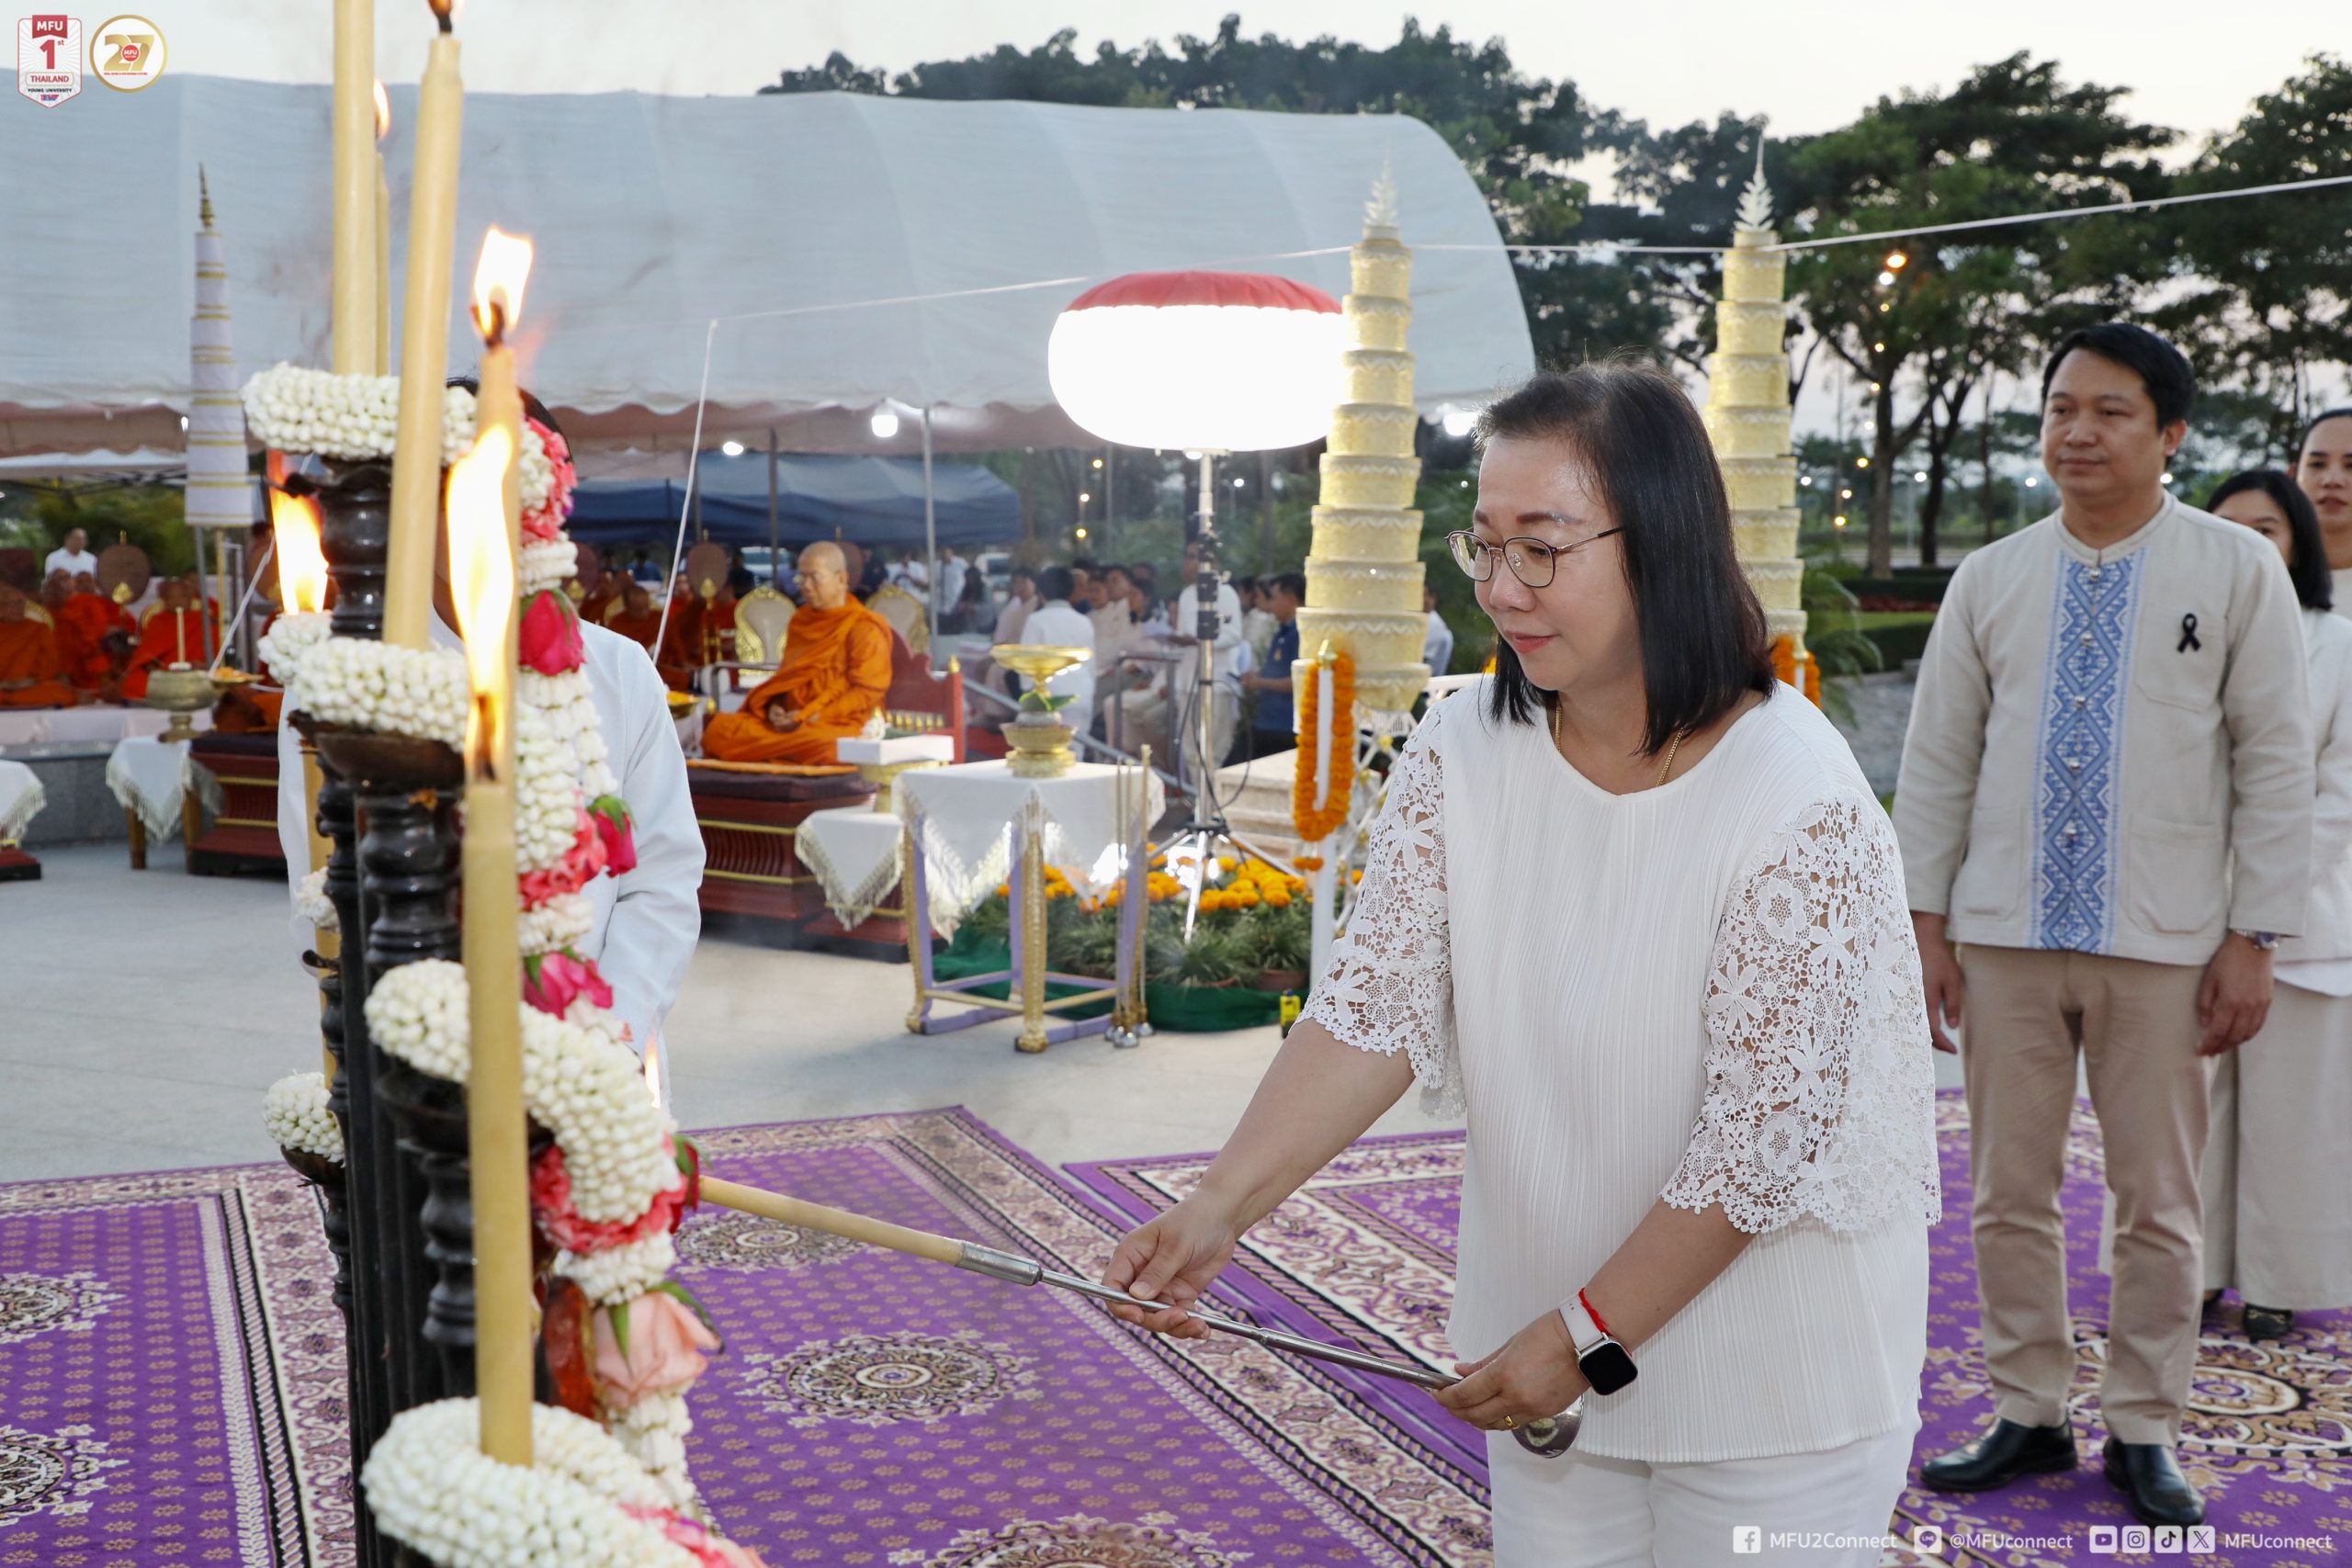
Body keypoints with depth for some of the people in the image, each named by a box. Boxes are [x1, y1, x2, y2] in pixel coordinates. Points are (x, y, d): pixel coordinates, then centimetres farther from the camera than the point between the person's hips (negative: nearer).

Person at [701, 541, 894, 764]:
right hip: (789, 721, 6)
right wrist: (774, 707, 0)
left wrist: (812, 717, -15)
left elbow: (867, 693, -8)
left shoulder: (865, 628, -2)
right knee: (719, 728, -17)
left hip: (838, 726, -6)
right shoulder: (800, 622, 19)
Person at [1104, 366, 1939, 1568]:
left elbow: (1762, 1129, -20)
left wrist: (1592, 1336, -17)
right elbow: (1375, 1005, -10)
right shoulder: (1461, 758, -6)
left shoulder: (1798, 803, -22)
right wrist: (1223, 1205, -23)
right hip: (1549, 1344, 5)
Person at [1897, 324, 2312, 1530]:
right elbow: (1937, 760, 8)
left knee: (2158, 1202, 7)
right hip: (2007, 935, 2)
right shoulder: (1988, 580, 6)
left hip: (2165, 944, -2)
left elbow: (2276, 765, 0)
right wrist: (1925, 919, 4)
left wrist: (2254, 939, -5)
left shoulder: (2238, 572, 0)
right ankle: (2027, 1416, 21)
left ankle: (2142, 1431, 21)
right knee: (2009, 1191, 8)